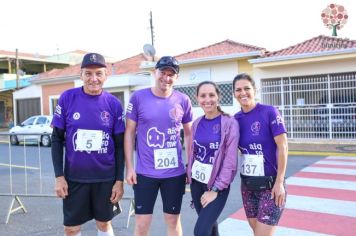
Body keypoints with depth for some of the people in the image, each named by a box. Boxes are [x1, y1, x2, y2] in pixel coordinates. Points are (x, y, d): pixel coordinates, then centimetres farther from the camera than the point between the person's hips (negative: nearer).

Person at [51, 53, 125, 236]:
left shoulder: (113, 104, -5)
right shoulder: (67, 98, -6)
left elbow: (119, 145, 0)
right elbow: (57, 139, -1)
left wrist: (119, 180, -2)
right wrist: (59, 176, -6)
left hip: (106, 177, 0)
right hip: (74, 177, 0)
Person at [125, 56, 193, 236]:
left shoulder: (183, 100, -1)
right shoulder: (138, 97, -5)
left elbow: (189, 134, 8)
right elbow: (129, 133, -1)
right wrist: (129, 167, -4)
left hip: (175, 173, 1)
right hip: (145, 172, -1)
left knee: (173, 220, 15)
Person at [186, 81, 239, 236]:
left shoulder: (230, 123, -13)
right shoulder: (196, 124, 3)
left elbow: (230, 160, -14)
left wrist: (215, 189, -14)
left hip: (217, 185, -5)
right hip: (197, 183, 5)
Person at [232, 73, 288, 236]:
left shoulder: (269, 112, -11)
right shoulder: (236, 119, 3)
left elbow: (283, 146, -13)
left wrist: (279, 182, -14)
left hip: (270, 184, -5)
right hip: (247, 185, 5)